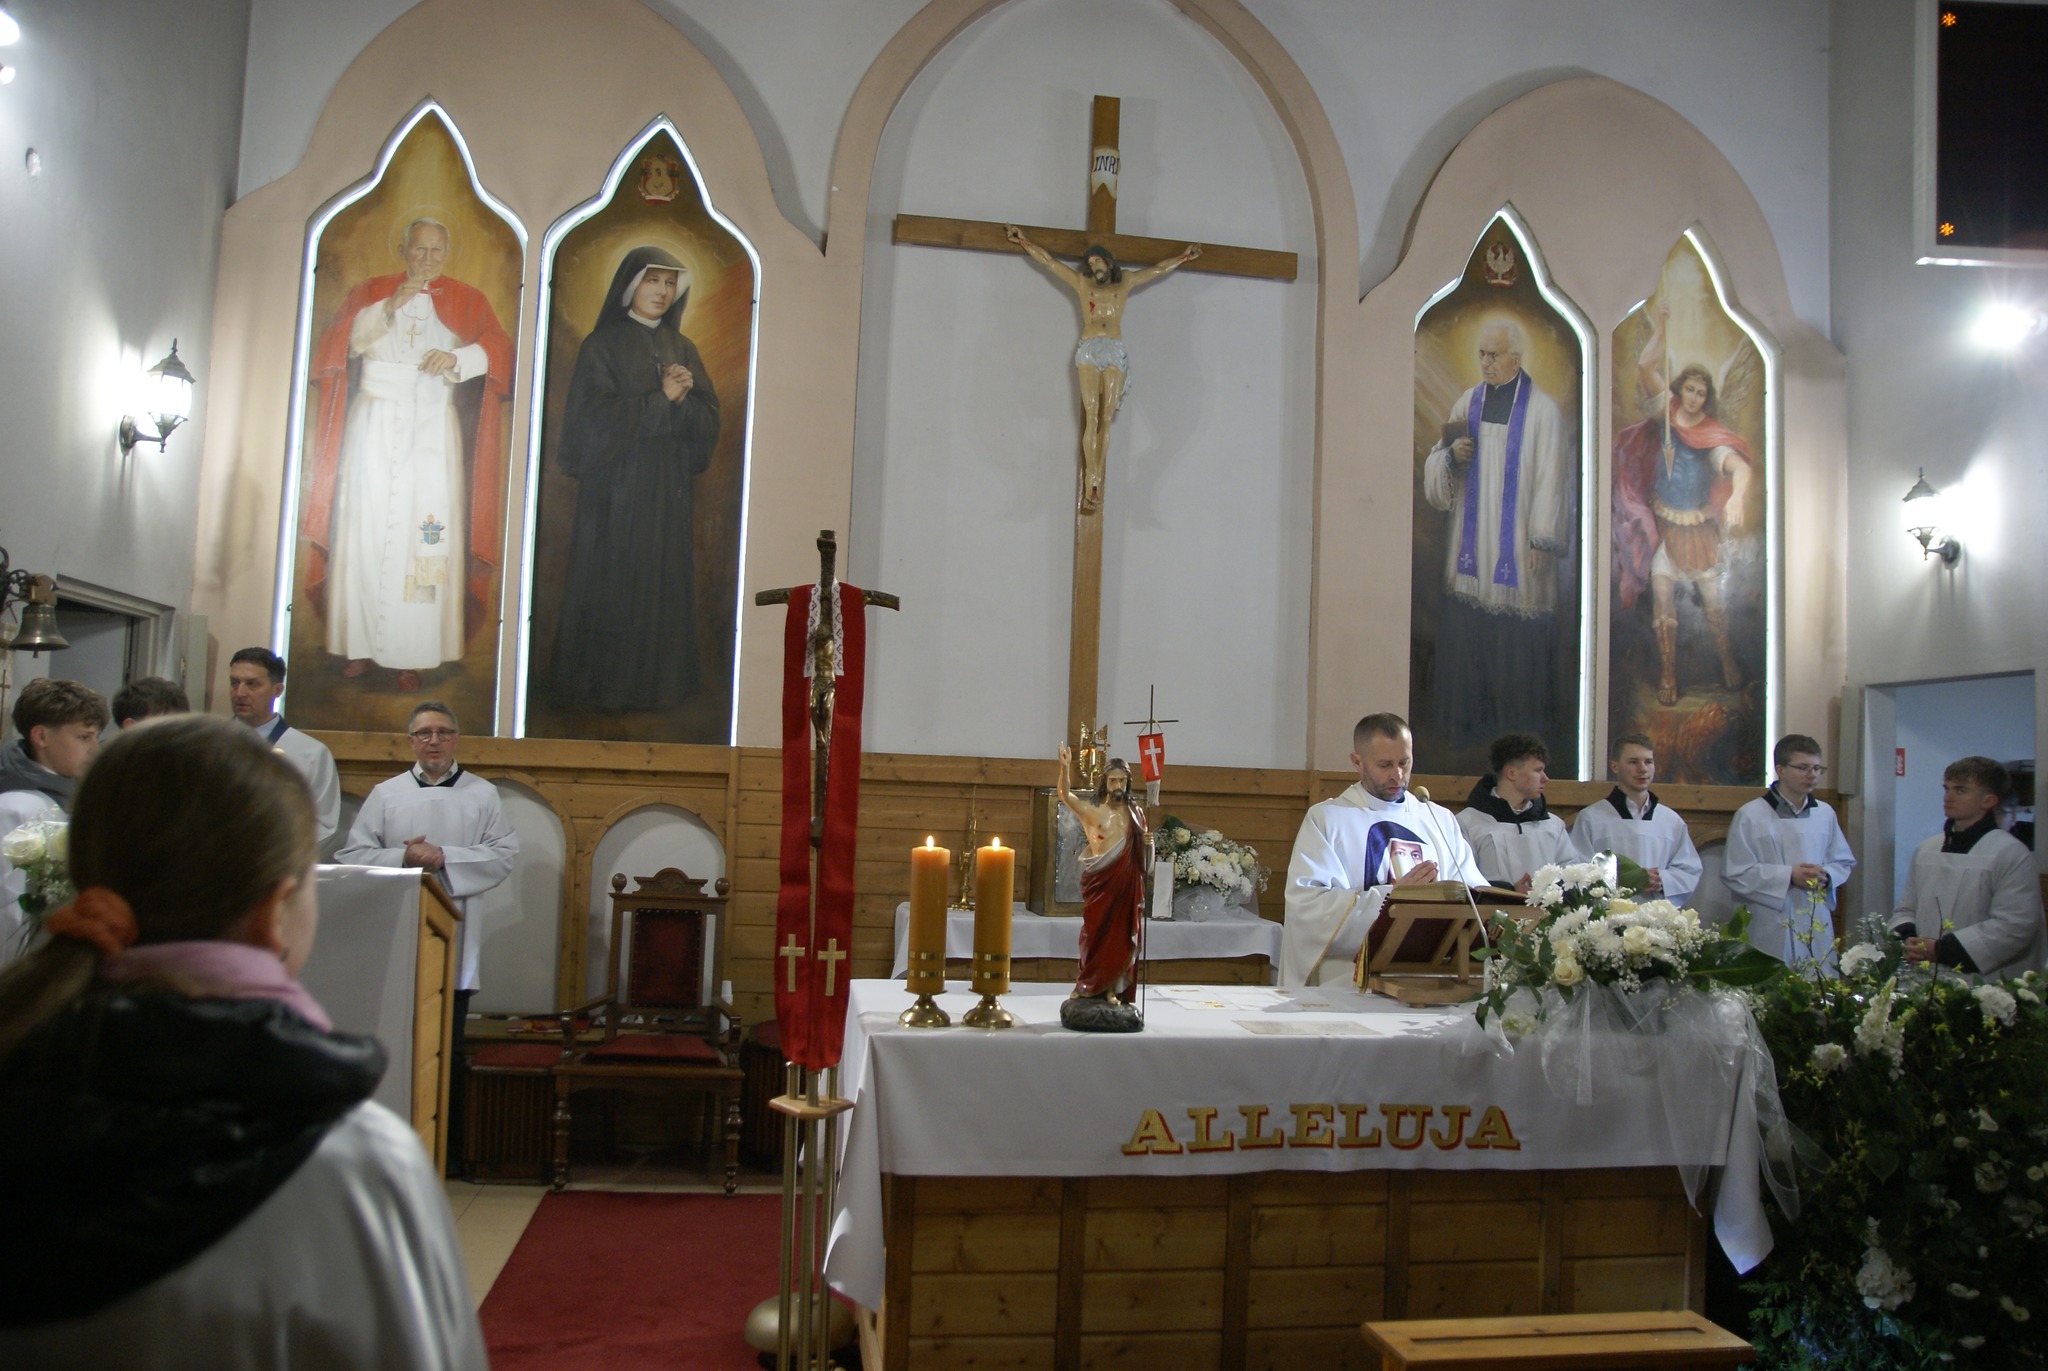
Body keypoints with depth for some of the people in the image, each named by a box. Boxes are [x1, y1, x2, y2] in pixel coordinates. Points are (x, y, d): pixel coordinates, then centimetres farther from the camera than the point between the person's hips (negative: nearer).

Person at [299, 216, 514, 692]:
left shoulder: (466, 300, 11)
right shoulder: (371, 292, 13)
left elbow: (498, 347, -4)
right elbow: (342, 341, -2)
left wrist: (457, 357, -23)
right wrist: (390, 306, -13)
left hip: (433, 425, -1)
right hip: (374, 422, 1)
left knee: (423, 534, -8)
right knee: (365, 527, -3)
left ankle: (410, 654, -6)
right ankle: (360, 645, 3)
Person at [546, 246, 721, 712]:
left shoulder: (683, 349, 13)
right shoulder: (602, 345, 0)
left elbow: (709, 422, 5)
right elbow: (599, 419, -12)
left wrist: (684, 397, -14)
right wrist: (661, 400, -12)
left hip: (670, 494, 4)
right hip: (616, 489, -4)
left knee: (663, 586, 4)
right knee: (609, 585, -2)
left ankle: (655, 685, 12)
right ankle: (599, 687, 5)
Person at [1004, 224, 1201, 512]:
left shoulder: (1125, 284, 23)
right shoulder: (1082, 284, 21)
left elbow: (1158, 269, 33)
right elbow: (1048, 260, 24)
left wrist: (1185, 257, 40)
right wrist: (1023, 241, 25)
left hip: (1115, 352, 1)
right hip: (1088, 350, -1)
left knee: (1106, 418, -7)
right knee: (1092, 417, -12)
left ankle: (1094, 481, -10)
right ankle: (1091, 481, -16)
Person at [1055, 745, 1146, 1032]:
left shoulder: (1135, 813, 9)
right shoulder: (1092, 810, -2)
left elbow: (1144, 848, 19)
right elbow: (1065, 795, -20)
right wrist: (1065, 768, -36)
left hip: (1126, 884, 3)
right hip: (1099, 882, -3)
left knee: (1121, 937, 4)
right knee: (1096, 934, 1)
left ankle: (1111, 990, 13)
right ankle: (1087, 987, 14)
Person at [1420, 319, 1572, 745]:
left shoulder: (1542, 411, -5)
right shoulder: (1467, 403, 10)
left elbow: (1551, 479, -6)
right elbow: (1435, 470, 13)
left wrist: (1541, 540, -10)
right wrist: (1450, 454, -10)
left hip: (1516, 546, -4)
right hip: (1472, 544, 4)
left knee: (1519, 642, -2)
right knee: (1464, 630, 4)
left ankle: (1522, 721, 12)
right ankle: (1467, 718, 14)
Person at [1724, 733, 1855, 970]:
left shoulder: (1825, 814, 11)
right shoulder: (1750, 816, -4)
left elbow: (1844, 862, 20)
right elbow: (1735, 874, -7)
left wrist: (1826, 875, -2)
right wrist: (1788, 876, -13)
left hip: (1818, 928, 4)